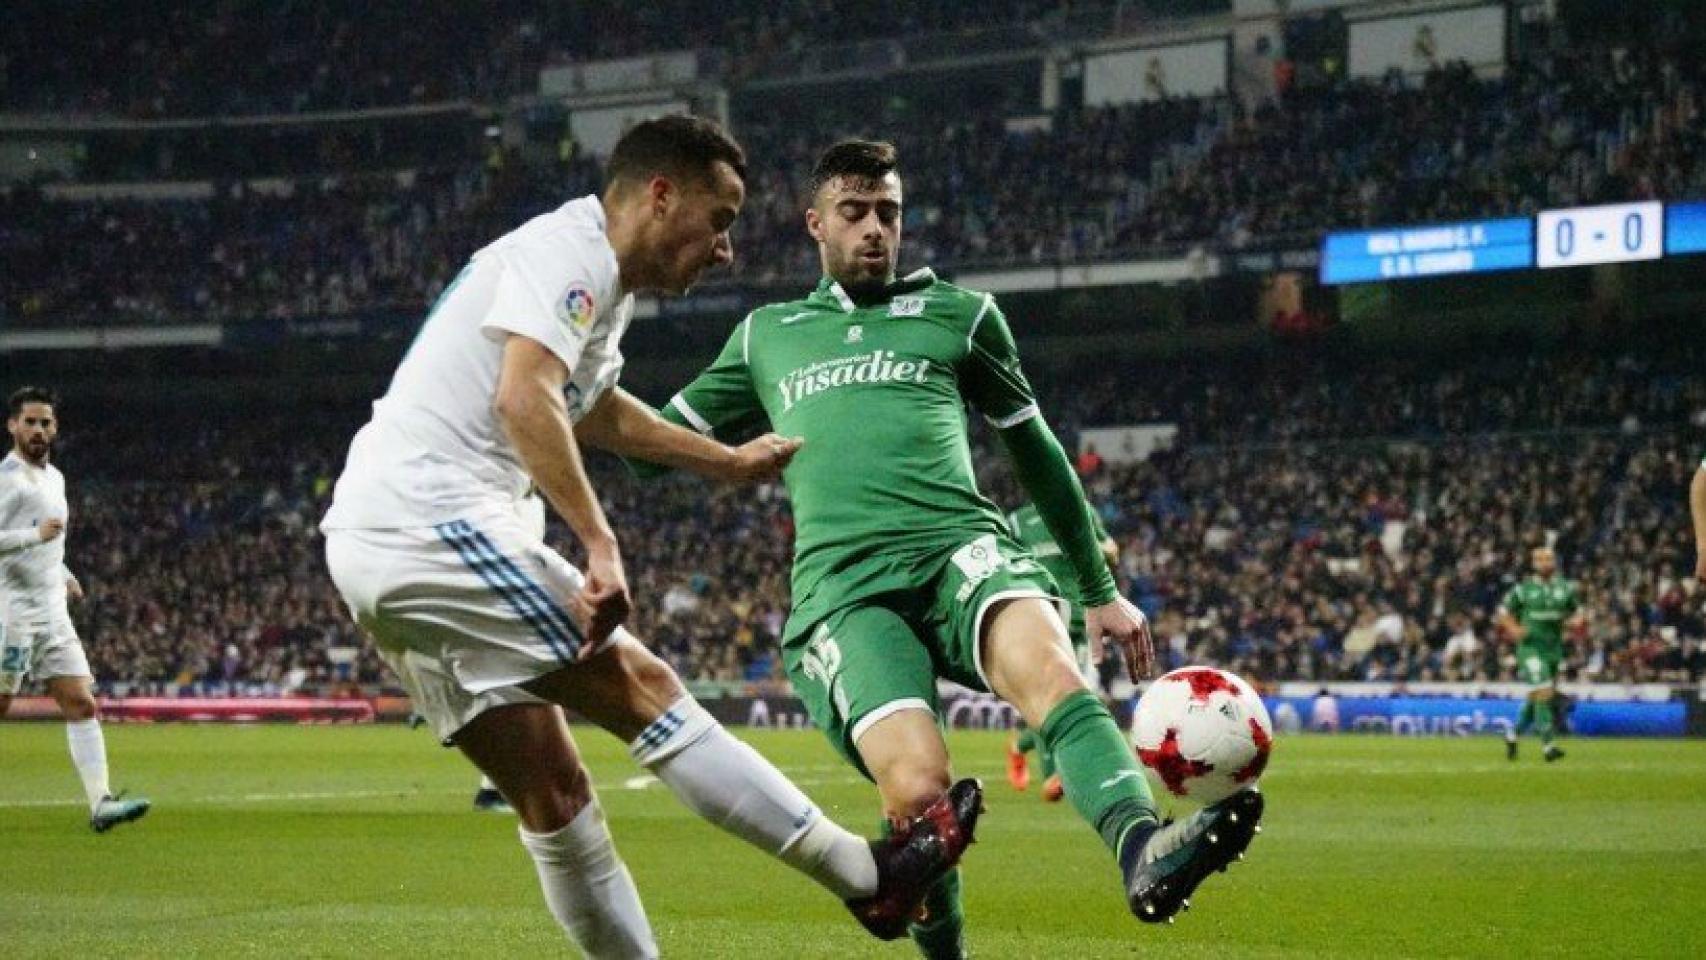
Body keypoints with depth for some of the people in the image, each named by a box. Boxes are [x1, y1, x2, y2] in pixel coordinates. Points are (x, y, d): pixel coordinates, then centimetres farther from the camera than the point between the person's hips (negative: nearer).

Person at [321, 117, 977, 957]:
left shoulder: (603, 280, 22)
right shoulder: (572, 251, -9)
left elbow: (590, 410, 40)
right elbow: (523, 399, -25)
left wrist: (728, 462, 46)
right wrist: (600, 543, -30)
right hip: (432, 522, -10)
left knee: (552, 794, 9)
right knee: (640, 688, -10)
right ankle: (869, 877, -9)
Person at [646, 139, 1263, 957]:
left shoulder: (958, 315, 21)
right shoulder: (765, 336, 26)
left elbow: (1036, 452, 28)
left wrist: (1099, 591, 29)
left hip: (959, 548, 0)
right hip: (844, 587, 0)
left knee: (1047, 666, -37)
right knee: (918, 789, -26)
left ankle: (1142, 850, -61)